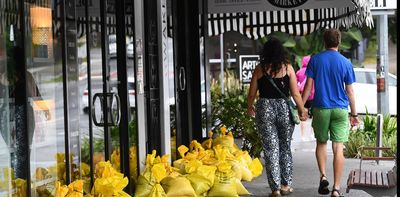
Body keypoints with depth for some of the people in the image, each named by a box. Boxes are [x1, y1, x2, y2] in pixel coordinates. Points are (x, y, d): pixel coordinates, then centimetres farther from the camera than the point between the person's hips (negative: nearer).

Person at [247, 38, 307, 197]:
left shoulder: (260, 69, -1)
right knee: (285, 148, 18)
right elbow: (295, 94, -3)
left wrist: (249, 108, 21)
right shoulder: (287, 68, -1)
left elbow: (252, 93, 3)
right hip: (284, 108, 1)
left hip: (264, 109, -1)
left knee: (271, 150, 4)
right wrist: (302, 111, 10)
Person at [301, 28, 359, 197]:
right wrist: (354, 114, 9)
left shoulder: (315, 60, 0)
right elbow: (350, 91, 2)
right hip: (340, 109, 0)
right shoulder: (345, 63, 0)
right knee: (338, 148, -1)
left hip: (320, 108, 1)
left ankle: (323, 176, 1)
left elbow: (308, 85, -3)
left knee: (321, 143, 19)